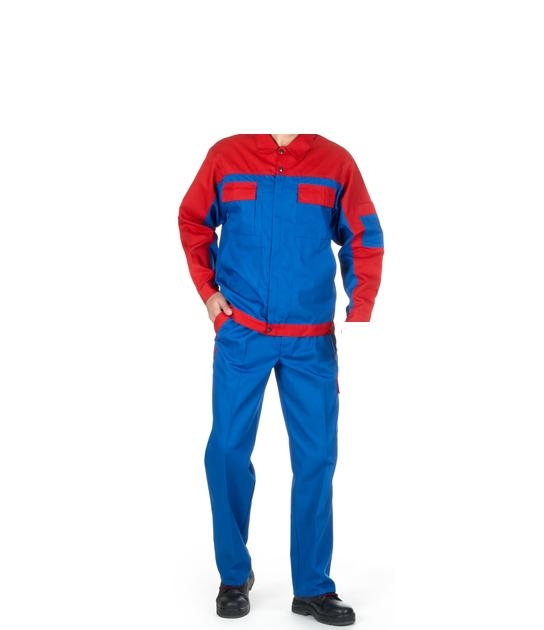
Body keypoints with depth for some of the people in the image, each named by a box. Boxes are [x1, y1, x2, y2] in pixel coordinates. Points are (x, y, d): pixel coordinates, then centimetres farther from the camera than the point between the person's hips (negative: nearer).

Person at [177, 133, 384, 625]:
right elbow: (193, 222, 13)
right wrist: (208, 291, 4)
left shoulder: (336, 161, 1)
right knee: (228, 450, 1)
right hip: (241, 334, 0)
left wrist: (360, 315, -5)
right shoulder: (225, 155, 2)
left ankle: (313, 587, 17)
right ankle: (235, 575, 21)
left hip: (313, 340, 0)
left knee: (316, 458, 2)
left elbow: (364, 239, 4)